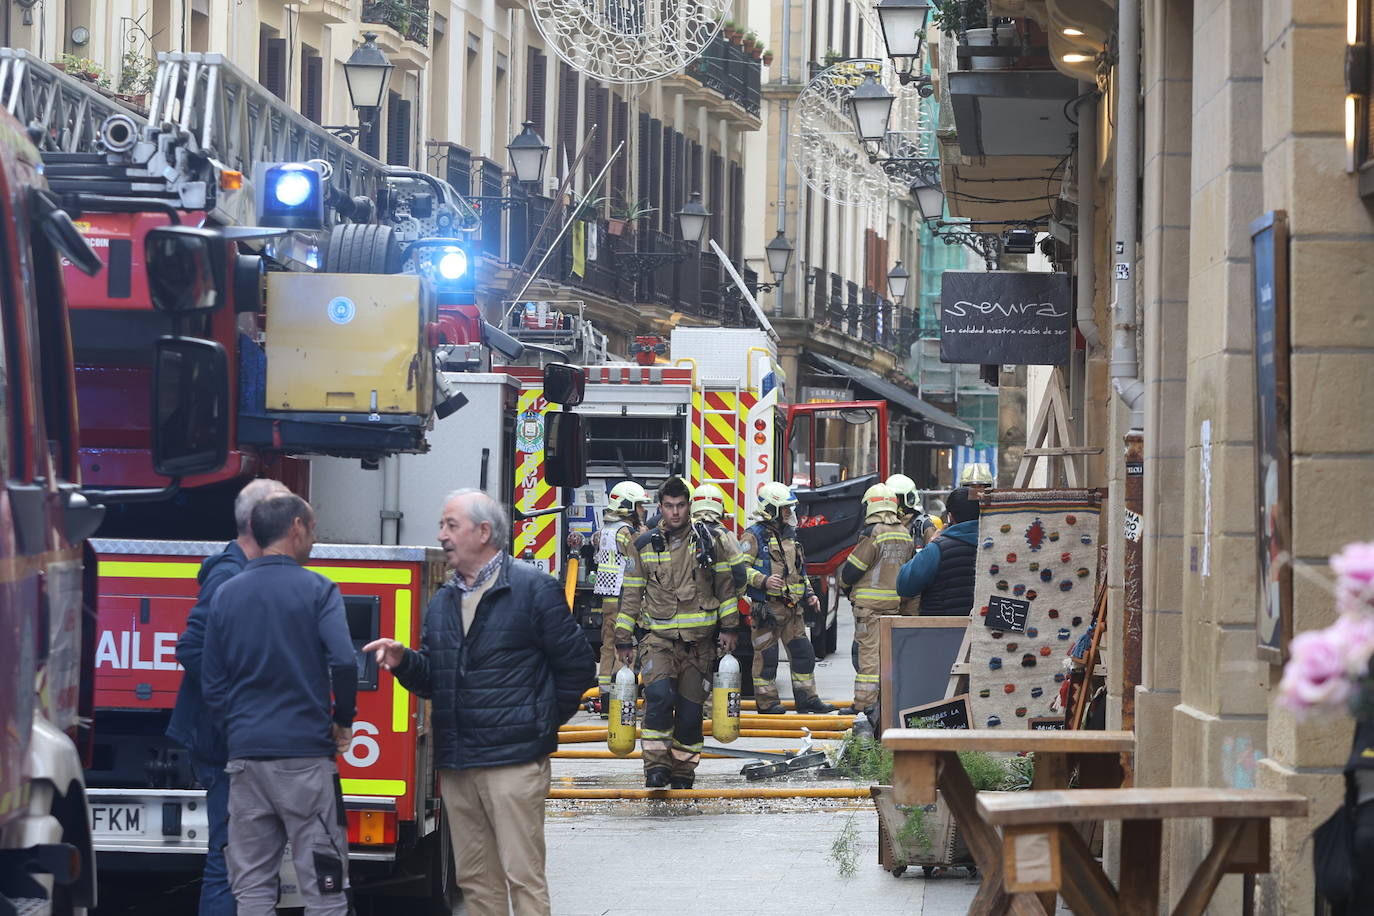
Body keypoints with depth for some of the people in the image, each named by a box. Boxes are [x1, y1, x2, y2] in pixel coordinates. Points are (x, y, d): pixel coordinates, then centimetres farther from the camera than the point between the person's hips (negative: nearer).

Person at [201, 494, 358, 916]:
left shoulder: (227, 594, 9)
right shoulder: (317, 591, -4)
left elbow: (212, 681, 9)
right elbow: (343, 663, -17)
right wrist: (343, 720, -1)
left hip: (246, 753, 4)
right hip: (306, 753, -4)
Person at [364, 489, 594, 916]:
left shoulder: (534, 589, -3)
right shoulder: (443, 601, 16)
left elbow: (577, 667, -1)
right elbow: (432, 679, 16)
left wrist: (544, 722, 1)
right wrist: (403, 661, -4)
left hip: (513, 763, -7)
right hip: (456, 764, 7)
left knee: (523, 877, -7)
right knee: (475, 879, 9)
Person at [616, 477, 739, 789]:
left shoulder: (709, 541, 5)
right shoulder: (644, 545, 5)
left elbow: (726, 586, 11)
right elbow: (631, 594, 9)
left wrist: (729, 628, 6)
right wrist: (623, 640, 7)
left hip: (699, 640, 1)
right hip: (659, 637, -1)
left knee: (690, 707, 3)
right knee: (659, 693, -24)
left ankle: (683, 771, 17)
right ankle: (657, 765, -20)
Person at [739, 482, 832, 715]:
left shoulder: (789, 536, 19)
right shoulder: (755, 536, -7)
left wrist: (809, 594, 16)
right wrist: (763, 581, -25)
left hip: (792, 607, 8)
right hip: (767, 606, -8)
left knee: (803, 652, 7)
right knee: (766, 654, -2)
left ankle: (806, 698, 13)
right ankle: (767, 701, 5)